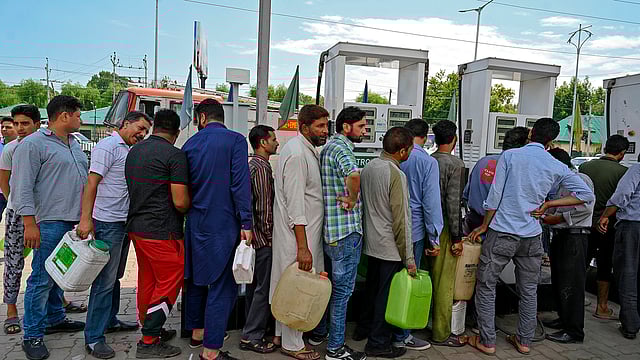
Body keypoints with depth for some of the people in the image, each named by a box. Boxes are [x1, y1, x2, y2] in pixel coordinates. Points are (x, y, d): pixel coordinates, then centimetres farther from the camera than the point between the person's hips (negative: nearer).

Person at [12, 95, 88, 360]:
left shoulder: (74, 144, 17)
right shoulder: (34, 144, -8)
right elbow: (22, 187, -13)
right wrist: (30, 223, -18)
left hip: (73, 221, 8)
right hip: (49, 222, -8)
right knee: (42, 279, -3)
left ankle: (55, 319, 31)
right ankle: (32, 336, 6)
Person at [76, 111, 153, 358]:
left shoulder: (129, 151, 16)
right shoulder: (108, 147, -11)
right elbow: (92, 183, -19)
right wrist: (86, 219, -26)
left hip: (124, 222, 9)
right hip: (108, 223, -9)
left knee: (115, 276, 18)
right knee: (105, 280, -6)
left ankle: (110, 320, 32)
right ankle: (93, 338, 2)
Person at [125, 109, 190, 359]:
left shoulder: (133, 151, 10)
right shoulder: (174, 155, -14)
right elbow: (180, 202, -17)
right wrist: (191, 209, 4)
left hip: (135, 227, 8)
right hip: (162, 231, -8)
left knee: (147, 282, 18)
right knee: (169, 284, 4)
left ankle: (151, 331, 32)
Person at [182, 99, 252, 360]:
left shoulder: (190, 144, 6)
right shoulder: (235, 140, -8)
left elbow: (184, 185, 12)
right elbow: (240, 184, -15)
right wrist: (246, 223, -13)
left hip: (196, 222, 6)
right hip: (224, 224, -6)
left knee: (197, 277, 20)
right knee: (222, 285, 0)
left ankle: (197, 331, 37)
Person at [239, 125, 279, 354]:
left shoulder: (252, 164, 15)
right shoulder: (262, 167, -16)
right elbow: (265, 208, -20)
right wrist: (269, 236, -12)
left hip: (252, 237, 10)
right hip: (262, 239, -10)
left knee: (254, 285, 18)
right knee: (264, 287, -2)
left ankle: (252, 330, 30)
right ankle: (251, 337, 6)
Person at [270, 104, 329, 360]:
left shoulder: (308, 150, 14)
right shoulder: (296, 153, -18)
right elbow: (295, 204, -23)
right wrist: (302, 247, -23)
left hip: (306, 231, 10)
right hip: (298, 234, -10)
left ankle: (282, 334, 31)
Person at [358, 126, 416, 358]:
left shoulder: (368, 167, 4)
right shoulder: (396, 175, -21)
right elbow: (401, 220, -21)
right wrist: (408, 258, -15)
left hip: (371, 243, 8)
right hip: (390, 247, -8)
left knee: (372, 287, 24)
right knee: (387, 295, 6)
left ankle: (366, 326, 41)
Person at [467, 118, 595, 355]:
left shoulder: (510, 156, -4)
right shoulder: (557, 167, 4)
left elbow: (495, 195, -7)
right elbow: (587, 195, 4)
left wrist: (484, 226, 2)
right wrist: (548, 204, 3)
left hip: (502, 232, -3)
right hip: (531, 236, 4)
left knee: (486, 286, 6)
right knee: (529, 291, 16)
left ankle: (487, 341, 11)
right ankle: (525, 341, 26)